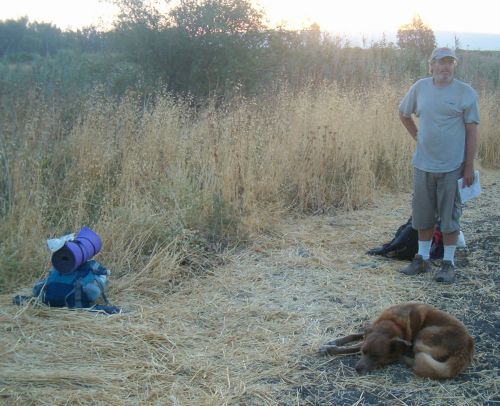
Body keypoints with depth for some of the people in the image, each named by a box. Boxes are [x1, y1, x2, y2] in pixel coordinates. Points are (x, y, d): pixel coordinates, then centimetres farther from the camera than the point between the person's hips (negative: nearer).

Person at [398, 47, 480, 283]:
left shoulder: (465, 92, -5)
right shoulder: (420, 87, 4)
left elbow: (471, 131, -6)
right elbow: (404, 114, 21)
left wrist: (469, 166, -9)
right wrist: (417, 137, 9)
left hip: (452, 166, -3)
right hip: (423, 164, 4)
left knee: (449, 215, 3)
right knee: (423, 215, 12)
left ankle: (448, 263, 14)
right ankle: (422, 259, 26)